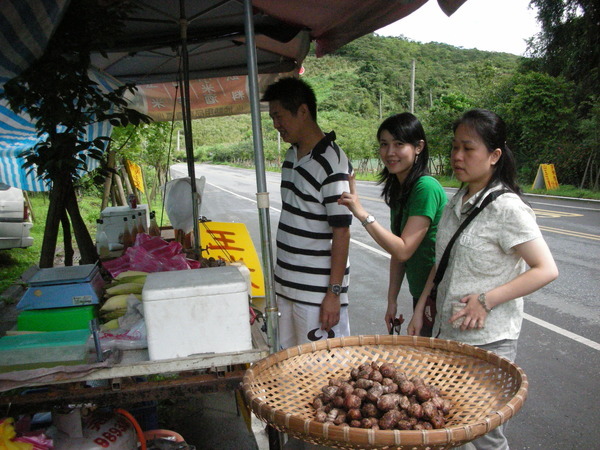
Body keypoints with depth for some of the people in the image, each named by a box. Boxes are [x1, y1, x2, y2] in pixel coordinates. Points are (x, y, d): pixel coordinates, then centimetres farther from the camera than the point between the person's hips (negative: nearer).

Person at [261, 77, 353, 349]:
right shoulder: (291, 156, 9)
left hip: (317, 293, -8)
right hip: (286, 285, 8)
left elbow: (341, 232, -18)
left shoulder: (332, 163, -18)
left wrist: (334, 292, -18)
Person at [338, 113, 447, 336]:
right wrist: (392, 300, 8)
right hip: (419, 293, 8)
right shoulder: (398, 188, 6)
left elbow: (404, 250, -24)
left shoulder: (426, 188, -21)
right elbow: (397, 252, 8)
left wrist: (362, 214, -27)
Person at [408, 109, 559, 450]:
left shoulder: (506, 207, -16)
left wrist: (487, 300, -22)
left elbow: (546, 270, -18)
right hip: (447, 332, 7)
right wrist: (420, 309, 12)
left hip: (487, 339, -7)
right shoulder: (458, 201, 8)